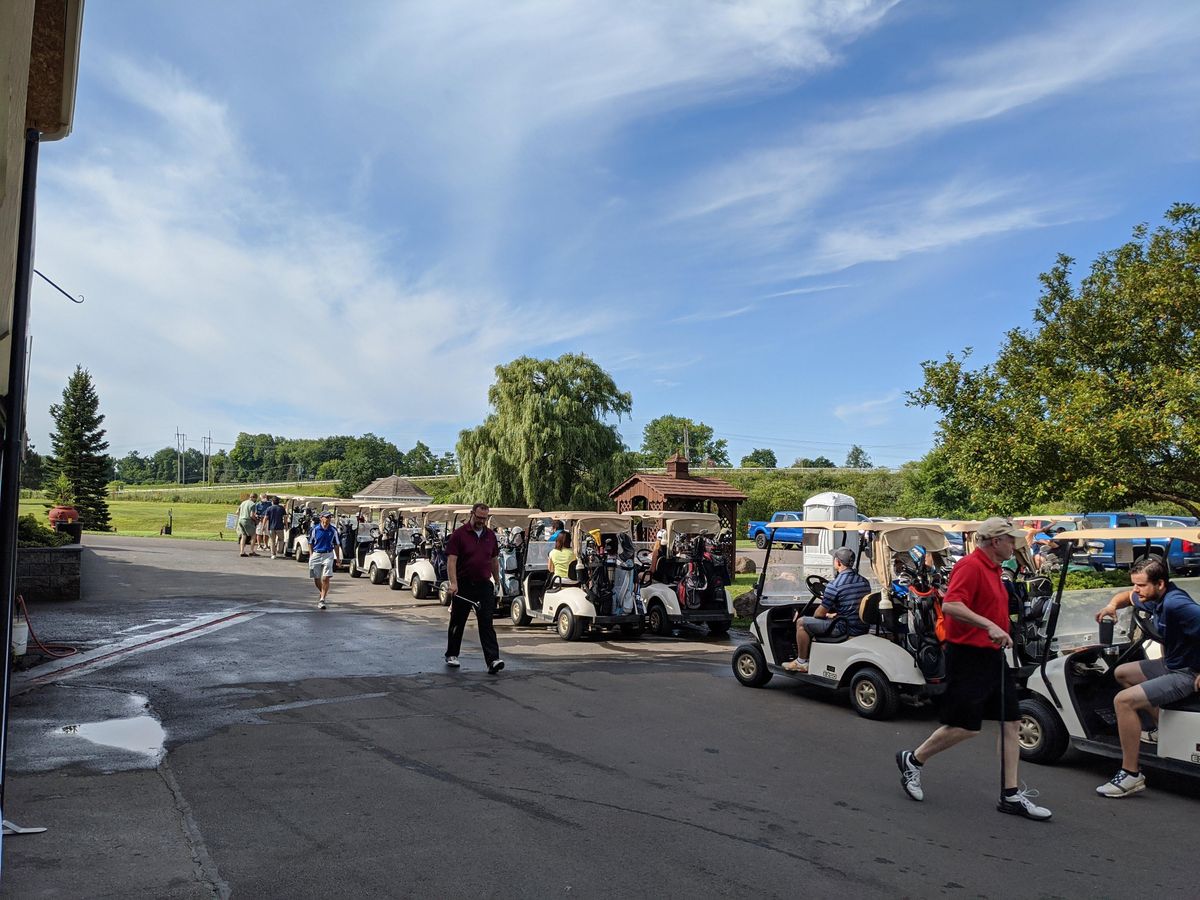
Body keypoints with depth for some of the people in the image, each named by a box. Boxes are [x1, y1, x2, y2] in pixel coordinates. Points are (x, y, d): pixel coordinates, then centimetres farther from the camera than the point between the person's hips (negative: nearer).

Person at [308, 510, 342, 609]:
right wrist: (311, 555, -2)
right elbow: (310, 543, 7)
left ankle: (322, 600, -7)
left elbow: (336, 545, 10)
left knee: (326, 578, -12)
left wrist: (338, 558, 8)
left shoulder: (333, 530, 2)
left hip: (328, 555, -1)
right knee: (316, 579, 10)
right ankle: (323, 593, 37)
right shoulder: (315, 529, -2)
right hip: (316, 555, 1)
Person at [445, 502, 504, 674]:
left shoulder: (490, 535, 8)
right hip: (463, 586, -2)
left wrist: (497, 582, 16)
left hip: (484, 585, 2)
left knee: (487, 623, -5)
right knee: (457, 622, 12)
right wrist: (453, 583, -25)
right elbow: (451, 560, -14)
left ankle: (493, 659, -12)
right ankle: (451, 655, 29)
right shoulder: (459, 534, -7)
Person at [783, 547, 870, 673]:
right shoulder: (865, 582, 7)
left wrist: (827, 615, 14)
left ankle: (801, 662, 12)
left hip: (843, 629, -8)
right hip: (862, 629, 8)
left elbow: (820, 613, -9)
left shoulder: (834, 585, -17)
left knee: (801, 622, 4)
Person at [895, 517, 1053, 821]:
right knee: (965, 727, -4)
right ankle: (912, 760, 16)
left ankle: (1011, 795, 12)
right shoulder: (970, 566, -16)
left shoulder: (993, 569, 15)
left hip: (992, 656, 10)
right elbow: (950, 605, -30)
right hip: (968, 656, -10)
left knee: (1010, 723, 6)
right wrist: (990, 625, -35)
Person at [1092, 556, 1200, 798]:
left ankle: (1131, 775, -12)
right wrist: (1112, 605, 0)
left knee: (1124, 700, -21)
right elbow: (1127, 596, 24)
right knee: (1122, 673, 25)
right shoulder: (1155, 599, 2)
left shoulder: (1175, 604, -28)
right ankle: (1160, 728, 24)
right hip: (1171, 665, 10)